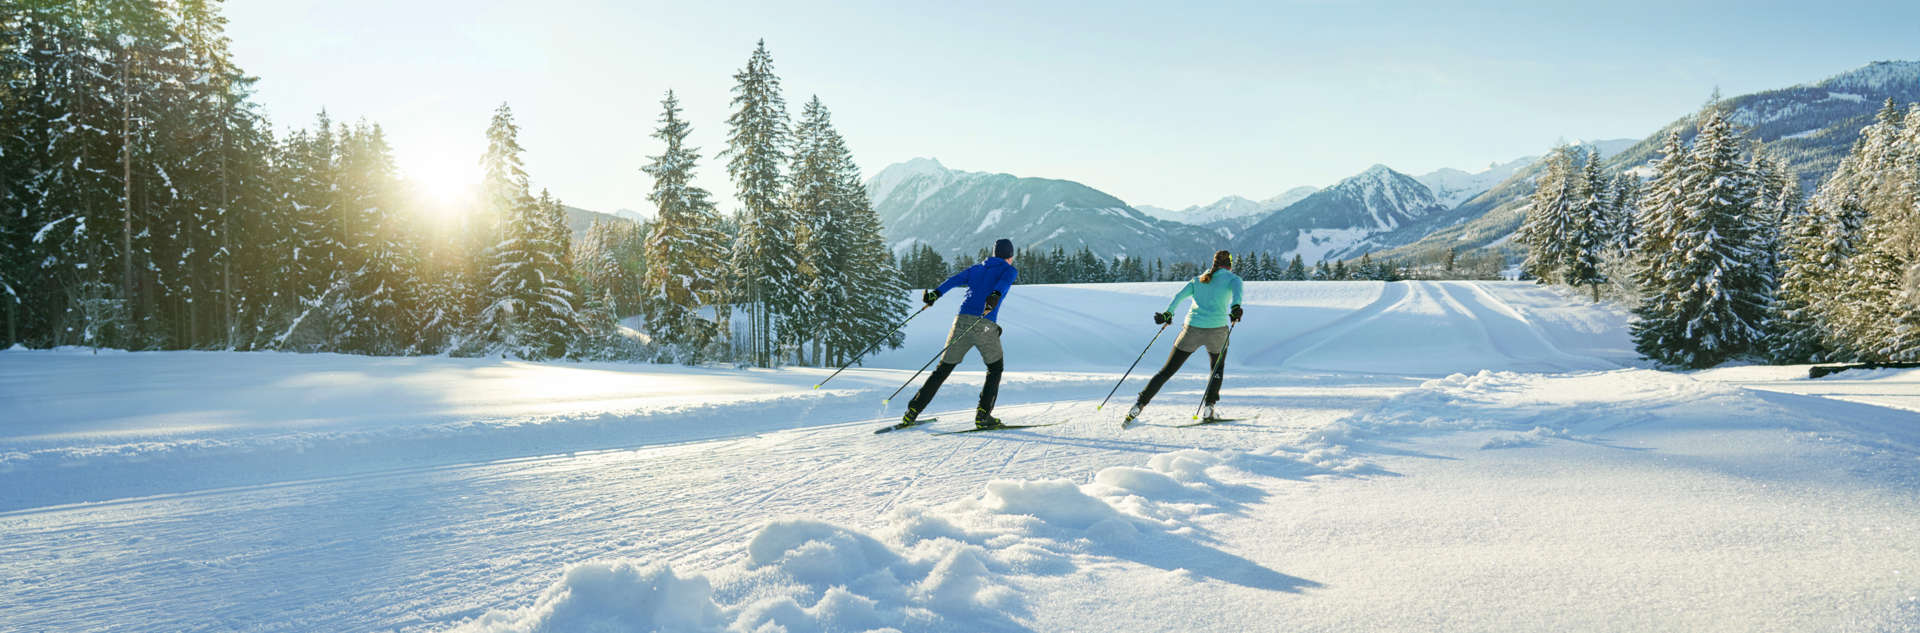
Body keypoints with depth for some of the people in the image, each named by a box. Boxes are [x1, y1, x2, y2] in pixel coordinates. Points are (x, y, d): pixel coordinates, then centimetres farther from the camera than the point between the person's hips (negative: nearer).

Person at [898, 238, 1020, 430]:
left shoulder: (976, 268, 27)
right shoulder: (1010, 270, 15)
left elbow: (955, 280, 10)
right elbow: (1004, 282, -9)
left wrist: (936, 293, -1)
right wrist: (995, 296, -27)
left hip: (962, 320, 4)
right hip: (986, 326, -4)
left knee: (943, 369, 11)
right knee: (995, 367, 18)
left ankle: (911, 413, 6)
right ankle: (983, 415, 7)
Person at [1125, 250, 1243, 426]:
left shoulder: (1198, 280, 22)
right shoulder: (1232, 278, 12)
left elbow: (1180, 295, 7)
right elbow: (1237, 290, -12)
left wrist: (1168, 313, 3)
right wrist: (1235, 307, -28)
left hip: (1192, 329, 2)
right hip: (1217, 330, -2)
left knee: (1167, 371, 7)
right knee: (1218, 369, 25)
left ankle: (1139, 405, -2)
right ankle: (1209, 408, 10)